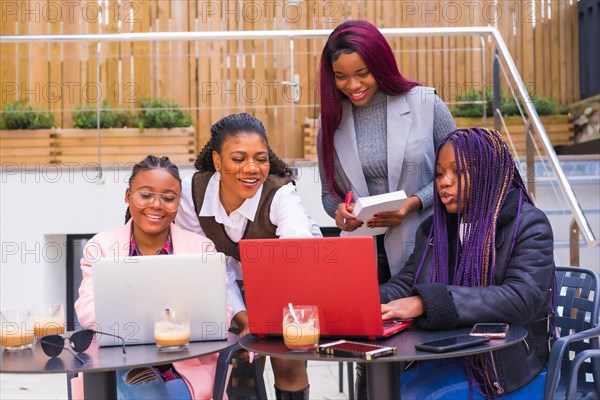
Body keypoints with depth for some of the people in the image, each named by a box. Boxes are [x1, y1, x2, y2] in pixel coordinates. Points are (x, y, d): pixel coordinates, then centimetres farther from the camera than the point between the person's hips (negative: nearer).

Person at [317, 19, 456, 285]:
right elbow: (328, 192, 12)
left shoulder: (426, 104, -5)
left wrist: (414, 202, -13)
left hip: (422, 249, -2)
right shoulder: (331, 120, 4)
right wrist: (339, 210, -11)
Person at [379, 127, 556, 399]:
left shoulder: (528, 226, -8)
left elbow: (520, 299, -23)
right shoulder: (434, 229, 12)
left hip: (514, 370, -5)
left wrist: (426, 302, -32)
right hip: (447, 360, 5)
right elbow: (404, 286, 8)